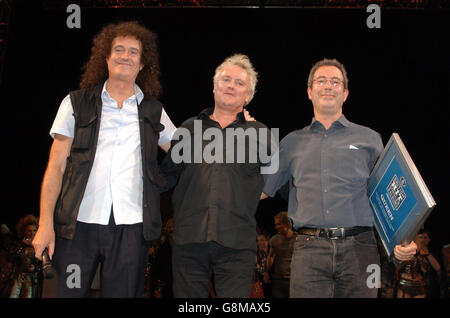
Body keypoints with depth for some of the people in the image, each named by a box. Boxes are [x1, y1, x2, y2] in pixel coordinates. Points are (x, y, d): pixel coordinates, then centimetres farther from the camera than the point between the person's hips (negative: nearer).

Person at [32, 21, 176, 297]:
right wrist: (46, 224, -3)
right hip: (79, 223, -1)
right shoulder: (76, 104, 10)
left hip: (131, 226, 1)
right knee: (68, 292, -3)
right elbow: (56, 167, 6)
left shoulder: (153, 111, 15)